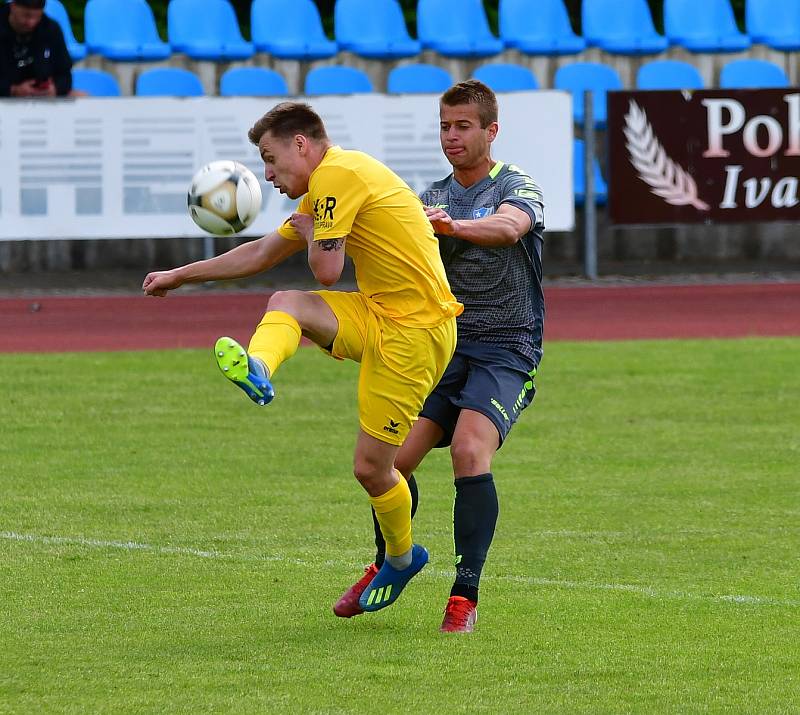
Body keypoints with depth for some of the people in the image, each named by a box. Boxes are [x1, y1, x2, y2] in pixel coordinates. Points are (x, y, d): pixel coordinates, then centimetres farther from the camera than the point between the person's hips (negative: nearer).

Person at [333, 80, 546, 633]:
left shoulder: (515, 186, -5)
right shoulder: (433, 197, 14)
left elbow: (509, 227, -29)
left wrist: (452, 225, -46)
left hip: (505, 352, -5)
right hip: (443, 344, 5)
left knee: (470, 452, -26)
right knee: (393, 457, -7)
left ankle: (465, 596, -20)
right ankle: (387, 569, 19)